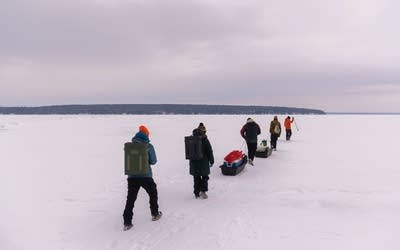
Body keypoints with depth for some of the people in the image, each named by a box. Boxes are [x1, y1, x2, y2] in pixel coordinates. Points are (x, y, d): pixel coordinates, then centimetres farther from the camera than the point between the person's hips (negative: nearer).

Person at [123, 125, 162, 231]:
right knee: (153, 194, 21)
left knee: (130, 199, 5)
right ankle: (155, 214, 32)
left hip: (132, 176, 2)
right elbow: (153, 161, 0)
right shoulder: (149, 146, -7)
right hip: (145, 175, -2)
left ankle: (127, 222, 1)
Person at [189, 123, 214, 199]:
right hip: (203, 163, -3)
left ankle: (197, 193, 18)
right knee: (204, 177, 11)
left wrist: (191, 160, 19)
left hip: (194, 162, 4)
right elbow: (209, 151, -10)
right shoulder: (205, 140, -13)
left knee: (196, 178, 13)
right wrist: (211, 161, 0)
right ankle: (203, 191, 4)